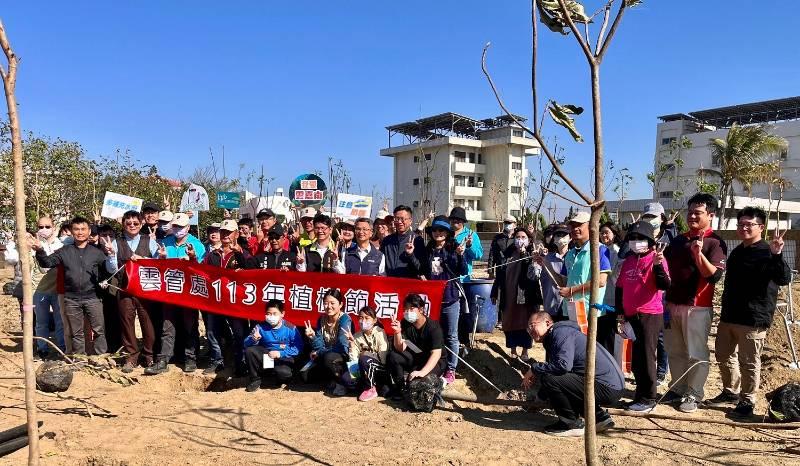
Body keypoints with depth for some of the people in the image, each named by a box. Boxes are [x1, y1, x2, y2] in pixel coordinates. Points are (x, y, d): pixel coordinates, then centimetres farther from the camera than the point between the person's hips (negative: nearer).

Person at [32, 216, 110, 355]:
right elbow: (47, 262, 2)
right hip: (71, 299, 2)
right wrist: (40, 251, -16)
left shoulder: (96, 252, 4)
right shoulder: (64, 251, 8)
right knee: (76, 333, 11)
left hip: (92, 297, -1)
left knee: (99, 330, -1)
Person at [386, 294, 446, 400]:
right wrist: (397, 332, -31)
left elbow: (436, 354, -32)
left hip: (434, 362, -5)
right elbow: (400, 349, -12)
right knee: (392, 356, -18)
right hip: (414, 359, 5)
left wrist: (422, 372, -45)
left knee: (418, 378, -33)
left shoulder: (433, 327, -24)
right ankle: (400, 386, -2)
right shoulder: (405, 324, -9)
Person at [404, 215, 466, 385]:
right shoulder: (427, 250, 6)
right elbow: (420, 270, 8)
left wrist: (461, 255, -28)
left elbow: (463, 271, -11)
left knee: (451, 336, 5)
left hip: (450, 299, -4)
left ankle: (451, 370, 14)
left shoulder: (453, 249, -5)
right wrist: (410, 254, -5)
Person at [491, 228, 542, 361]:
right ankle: (513, 350, 22)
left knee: (525, 323, 3)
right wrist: (494, 293, 8)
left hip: (526, 297, -2)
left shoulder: (532, 255, 2)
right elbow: (500, 274, 10)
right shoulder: (508, 255, 8)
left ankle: (525, 351, 17)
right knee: (510, 323, 8)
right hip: (509, 297, 3)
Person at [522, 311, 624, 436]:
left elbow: (563, 364, -28)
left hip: (606, 388, -11)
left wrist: (534, 369, -15)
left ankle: (572, 424, -4)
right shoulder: (551, 339, 20)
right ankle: (599, 417, 20)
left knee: (549, 378, -20)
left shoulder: (561, 332, -12)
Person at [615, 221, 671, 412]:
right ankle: (641, 394, 26)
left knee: (646, 357, -3)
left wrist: (658, 265, -31)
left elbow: (664, 285, -17)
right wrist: (620, 312, 11)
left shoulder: (656, 258, -6)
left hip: (650, 315, -7)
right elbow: (619, 288, 16)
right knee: (635, 359, 14)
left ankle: (648, 399, 5)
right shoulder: (627, 262, 12)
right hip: (630, 316, 7)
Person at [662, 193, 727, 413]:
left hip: (697, 307, -6)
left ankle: (693, 395, 9)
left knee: (696, 354, 0)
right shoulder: (678, 240, 14)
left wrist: (698, 253, -29)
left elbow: (714, 275, -17)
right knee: (675, 352, 14)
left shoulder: (715, 242, -5)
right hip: (672, 304, 7)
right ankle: (677, 389, 25)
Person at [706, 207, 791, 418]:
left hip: (753, 319, -8)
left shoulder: (766, 252, -11)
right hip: (728, 317, 8)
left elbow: (784, 279, -25)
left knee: (749, 362, 2)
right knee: (724, 356, 17)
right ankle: (730, 392, 34)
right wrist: (725, 311, 21)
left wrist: (777, 255, -38)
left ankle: (747, 402, 15)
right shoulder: (737, 252, 14)